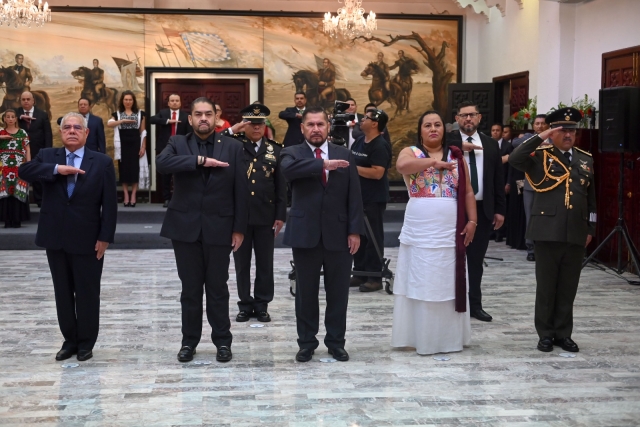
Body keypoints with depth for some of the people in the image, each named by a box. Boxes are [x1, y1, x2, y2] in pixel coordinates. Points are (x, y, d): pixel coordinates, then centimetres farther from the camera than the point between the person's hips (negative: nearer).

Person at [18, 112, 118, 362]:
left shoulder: (102, 162, -2)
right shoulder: (47, 156, 6)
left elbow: (109, 204, -4)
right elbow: (24, 170, -13)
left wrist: (105, 237, -10)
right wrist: (56, 169, -24)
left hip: (87, 239, -3)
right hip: (55, 238, 3)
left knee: (87, 293, 6)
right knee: (63, 292, 12)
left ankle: (86, 342, 20)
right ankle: (69, 340, 25)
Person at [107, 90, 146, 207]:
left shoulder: (140, 113, 7)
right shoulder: (117, 114, 7)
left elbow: (143, 132, 6)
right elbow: (109, 124, -13)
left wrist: (143, 147, -1)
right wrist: (123, 120, -25)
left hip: (135, 145, 0)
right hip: (123, 146, 1)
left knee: (134, 169, -3)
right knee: (124, 169, 0)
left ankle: (133, 195, 1)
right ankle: (126, 195, 4)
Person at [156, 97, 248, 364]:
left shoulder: (232, 147, 2)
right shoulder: (178, 143, 3)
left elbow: (241, 190, 0)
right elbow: (162, 163, -19)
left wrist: (239, 228, -4)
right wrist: (200, 160, -23)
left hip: (218, 228, -1)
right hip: (185, 227, 1)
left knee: (218, 288, 7)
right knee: (190, 289, 9)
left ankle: (223, 341, 19)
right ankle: (189, 341, 21)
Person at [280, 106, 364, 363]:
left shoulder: (345, 155, 7)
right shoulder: (292, 153, 2)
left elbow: (354, 196, 3)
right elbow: (289, 169, -23)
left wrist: (355, 230, -4)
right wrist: (324, 164, -24)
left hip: (338, 234, 1)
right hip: (305, 233, -1)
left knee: (338, 292, 8)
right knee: (306, 292, 7)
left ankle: (336, 342, 21)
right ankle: (307, 343, 19)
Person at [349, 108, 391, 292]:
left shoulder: (380, 146, -15)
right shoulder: (358, 142, 11)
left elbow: (377, 173, -24)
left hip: (374, 199, -9)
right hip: (358, 196, 9)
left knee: (373, 237, -3)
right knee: (358, 236, 12)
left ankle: (375, 277, 3)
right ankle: (360, 273, 21)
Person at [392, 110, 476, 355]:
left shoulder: (456, 156, 11)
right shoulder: (411, 152, 1)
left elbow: (467, 192, 10)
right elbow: (401, 165, -23)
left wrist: (472, 221, 0)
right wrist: (434, 162, -15)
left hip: (450, 232, 3)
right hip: (419, 232, -2)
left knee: (447, 283, 7)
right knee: (420, 283, 3)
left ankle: (448, 336, 16)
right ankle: (419, 336, 10)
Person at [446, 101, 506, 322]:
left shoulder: (491, 144, 8)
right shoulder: (449, 141, -1)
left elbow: (498, 179, 8)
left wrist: (500, 209, 5)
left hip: (483, 209, 3)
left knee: (476, 259, 10)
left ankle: (475, 304, 18)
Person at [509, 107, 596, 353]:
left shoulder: (586, 160, 12)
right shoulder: (540, 156, 0)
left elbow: (591, 197, 16)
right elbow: (515, 159, -20)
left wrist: (590, 228, 12)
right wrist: (540, 137, -18)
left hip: (576, 233, 4)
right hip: (548, 231, -3)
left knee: (568, 287, 9)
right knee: (546, 286, 5)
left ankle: (563, 333, 19)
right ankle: (546, 334, 15)